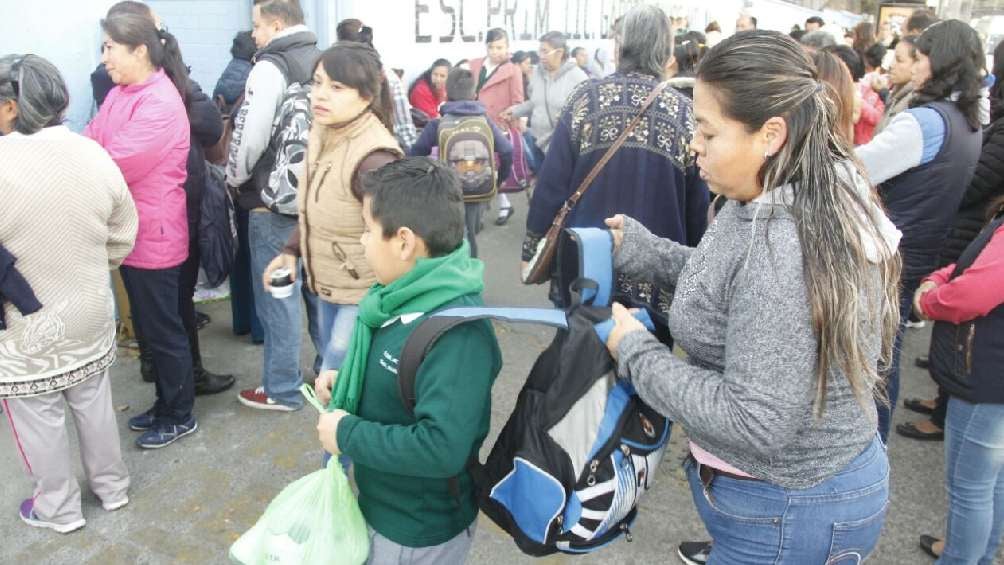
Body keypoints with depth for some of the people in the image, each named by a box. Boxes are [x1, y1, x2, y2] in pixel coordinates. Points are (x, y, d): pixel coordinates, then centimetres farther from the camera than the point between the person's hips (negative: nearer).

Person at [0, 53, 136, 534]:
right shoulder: (94, 154, -9)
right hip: (90, 314, 5)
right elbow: (123, 237, 1)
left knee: (39, 420, 14)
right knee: (94, 403, 21)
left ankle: (59, 509, 32)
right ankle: (111, 488, 38)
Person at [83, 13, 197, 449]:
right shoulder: (119, 95, 8)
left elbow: (114, 166, -23)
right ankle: (165, 404, 36)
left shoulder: (161, 104, -21)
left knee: (163, 329, 5)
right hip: (131, 233, 9)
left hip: (154, 236, -9)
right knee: (147, 326, 19)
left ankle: (180, 416, 22)